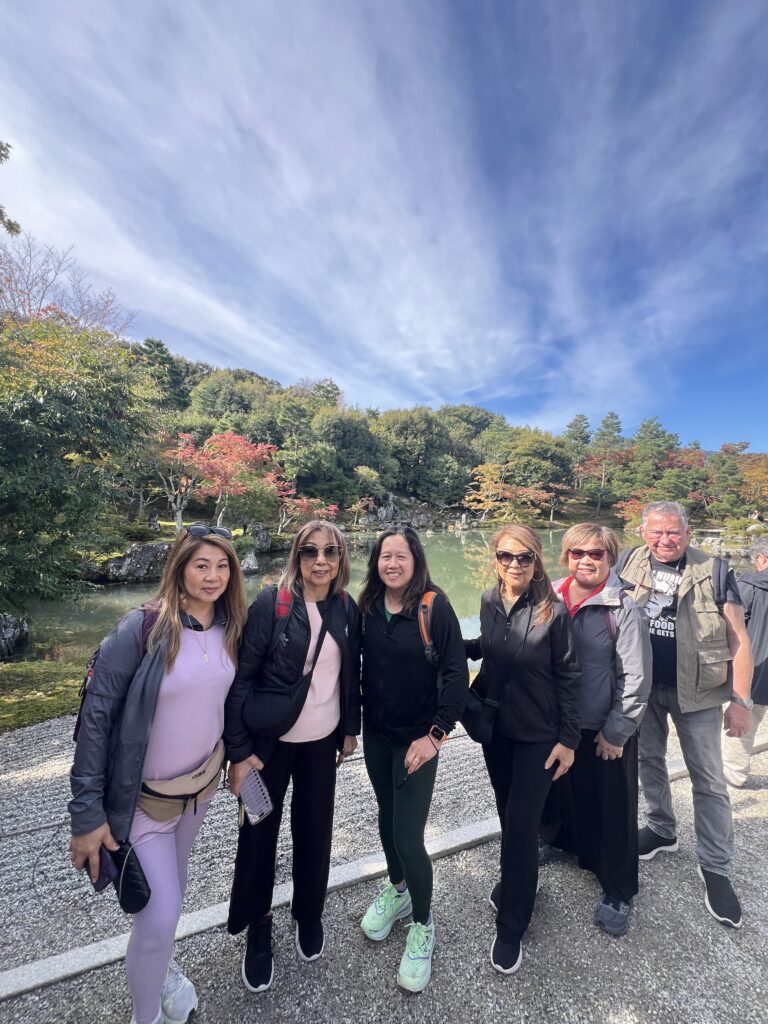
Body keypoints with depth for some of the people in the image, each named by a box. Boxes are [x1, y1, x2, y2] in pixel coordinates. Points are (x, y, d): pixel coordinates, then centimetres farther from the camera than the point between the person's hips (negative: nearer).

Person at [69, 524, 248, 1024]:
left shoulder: (230, 626, -9)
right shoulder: (143, 627, -25)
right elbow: (97, 715, -19)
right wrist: (88, 811, -17)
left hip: (203, 778, 5)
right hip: (145, 794, -5)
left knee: (172, 882, 26)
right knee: (161, 914, 2)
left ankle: (159, 965, 55)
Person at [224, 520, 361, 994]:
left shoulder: (347, 608, -4)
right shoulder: (270, 603, -17)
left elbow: (352, 672, 6)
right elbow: (242, 678, -14)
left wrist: (351, 727, 10)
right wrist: (239, 750, -13)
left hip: (321, 741, 3)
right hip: (268, 740, -3)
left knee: (315, 829, 17)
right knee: (258, 832, 13)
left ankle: (310, 914, 46)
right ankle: (257, 926, 42)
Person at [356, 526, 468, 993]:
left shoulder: (435, 605, -20)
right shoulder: (367, 606, -5)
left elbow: (457, 672, -18)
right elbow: (360, 665, 5)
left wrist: (436, 733, -18)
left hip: (417, 738, -4)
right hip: (375, 733, 5)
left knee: (409, 837, 2)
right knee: (387, 815, 23)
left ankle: (423, 927, 32)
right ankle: (396, 889, 52)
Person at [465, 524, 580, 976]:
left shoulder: (553, 610, -19)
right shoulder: (490, 601, -7)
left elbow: (569, 678, -12)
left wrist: (568, 739, -10)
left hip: (539, 735, -4)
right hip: (496, 727, 4)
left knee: (521, 825, 3)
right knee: (509, 814, 21)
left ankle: (511, 928, 26)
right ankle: (520, 880, 48)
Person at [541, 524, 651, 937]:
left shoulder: (623, 609, -15)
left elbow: (636, 678, -12)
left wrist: (616, 732, -11)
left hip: (604, 731, -3)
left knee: (611, 811, 13)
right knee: (559, 794, 23)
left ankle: (618, 893, 37)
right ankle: (566, 845, 53)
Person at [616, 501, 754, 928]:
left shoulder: (714, 572, -12)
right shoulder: (628, 563, -6)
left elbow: (739, 639, -9)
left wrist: (741, 701, -11)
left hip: (696, 691, -2)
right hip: (641, 688, 3)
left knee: (709, 780, 10)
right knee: (649, 761, 20)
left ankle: (715, 867, 30)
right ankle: (661, 830, 43)